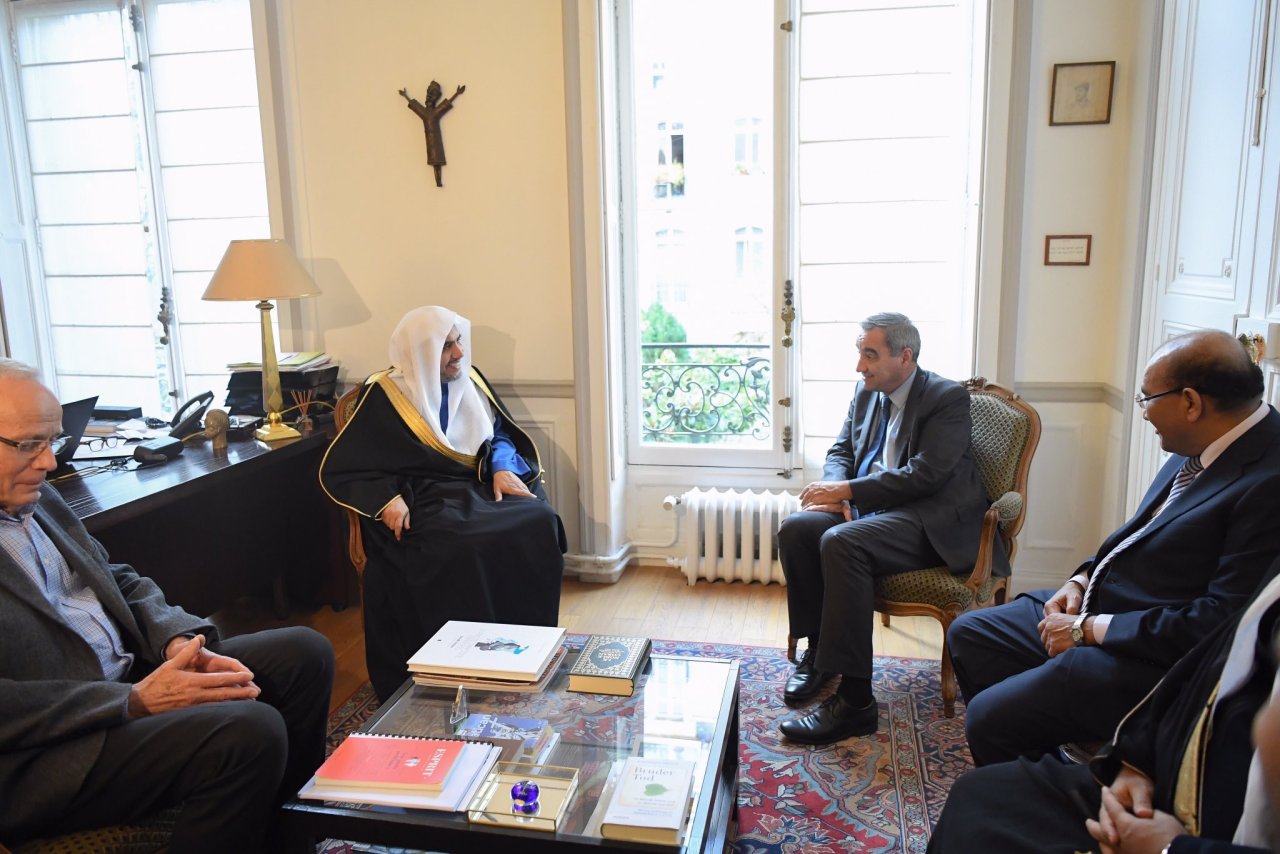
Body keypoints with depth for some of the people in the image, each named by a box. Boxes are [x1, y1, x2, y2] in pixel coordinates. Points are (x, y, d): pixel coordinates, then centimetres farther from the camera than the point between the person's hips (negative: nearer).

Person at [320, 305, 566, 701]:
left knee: (539, 523, -24)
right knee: (463, 547, -36)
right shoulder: (383, 395, -4)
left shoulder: (467, 379, 11)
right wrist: (386, 498, -20)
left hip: (477, 490, 5)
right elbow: (338, 469, -4)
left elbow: (499, 434, 18)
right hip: (420, 505, -5)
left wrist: (503, 468, -4)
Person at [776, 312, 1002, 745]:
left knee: (842, 543, -34)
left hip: (930, 521, -7)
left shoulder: (948, 398, -9)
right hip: (869, 509, 8)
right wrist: (834, 490, -6)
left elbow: (924, 475, -19)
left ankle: (855, 701, -30)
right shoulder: (866, 392, 14)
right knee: (795, 529, -18)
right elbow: (841, 449, 18)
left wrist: (847, 490, -19)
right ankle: (818, 649, 1)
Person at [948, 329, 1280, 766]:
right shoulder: (1201, 450, 4)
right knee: (968, 633, 14)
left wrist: (1091, 629, -19)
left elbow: (1223, 621, -26)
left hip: (1147, 656, -10)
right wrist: (1081, 581, 2)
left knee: (987, 717, -15)